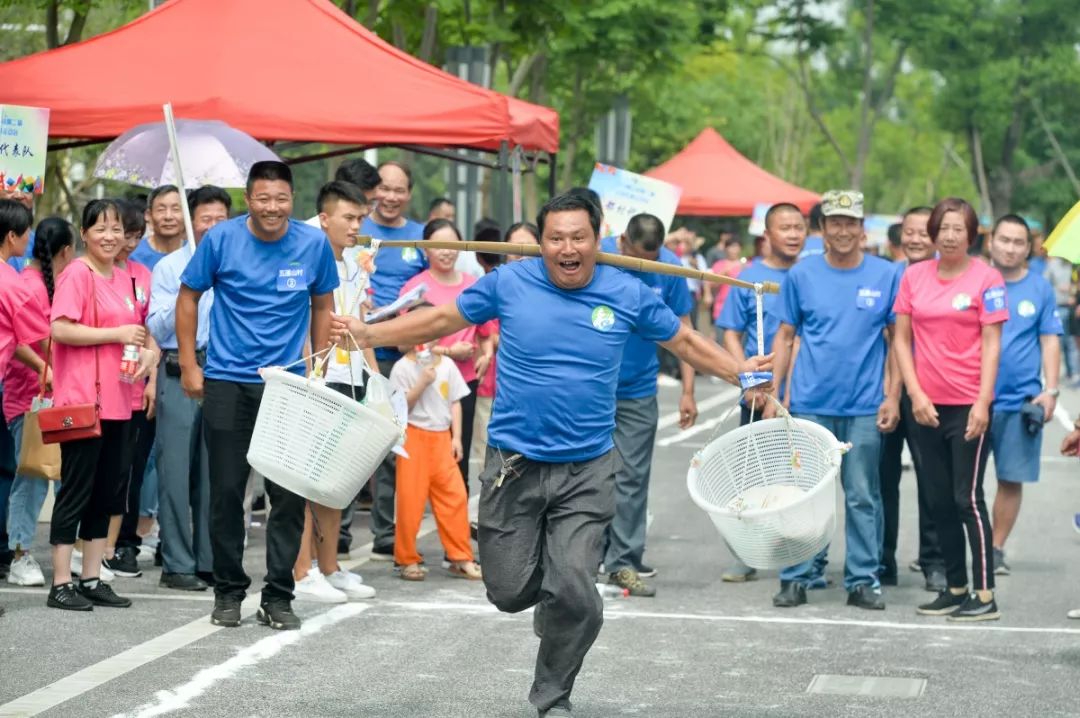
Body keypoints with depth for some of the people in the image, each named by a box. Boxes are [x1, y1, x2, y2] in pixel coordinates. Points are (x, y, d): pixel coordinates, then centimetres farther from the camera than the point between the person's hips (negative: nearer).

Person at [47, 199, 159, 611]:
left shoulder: (125, 279, 14)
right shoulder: (77, 274, -8)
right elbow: (60, 329, -18)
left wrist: (148, 348, 4)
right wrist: (117, 334, -16)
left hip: (119, 402, 8)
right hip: (82, 402, -8)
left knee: (107, 492, 11)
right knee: (77, 491, -3)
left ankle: (92, 580, 20)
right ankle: (61, 584, 3)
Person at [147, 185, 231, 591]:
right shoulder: (169, 267, 4)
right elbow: (156, 328, -3)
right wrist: (186, 295, -15)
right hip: (180, 373, -3)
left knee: (215, 471, 7)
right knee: (176, 469, -3)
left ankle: (210, 562, 15)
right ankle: (177, 565, 3)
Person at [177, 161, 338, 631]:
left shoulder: (313, 244, -2)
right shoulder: (221, 238, -6)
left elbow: (322, 306, 11)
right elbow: (189, 296, 5)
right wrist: (189, 366, 1)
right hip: (227, 381, -1)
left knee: (289, 494, -1)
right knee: (226, 491, 4)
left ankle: (278, 596, 10)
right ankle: (228, 592, 18)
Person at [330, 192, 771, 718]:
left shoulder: (628, 294, -2)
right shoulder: (509, 283, -3)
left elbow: (684, 341, 14)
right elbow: (442, 319, 8)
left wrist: (741, 372, 11)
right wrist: (367, 334, 4)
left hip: (586, 472, 0)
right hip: (513, 464, 1)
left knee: (574, 595, -10)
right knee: (510, 591, 3)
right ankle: (549, 589, 42)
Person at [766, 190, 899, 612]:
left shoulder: (886, 275, 2)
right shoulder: (802, 274, 3)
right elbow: (785, 336, 7)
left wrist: (892, 397, -1)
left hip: (865, 407, 0)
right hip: (810, 404, 0)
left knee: (863, 497, 4)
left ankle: (863, 580, 12)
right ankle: (798, 577, 11)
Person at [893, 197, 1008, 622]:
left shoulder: (985, 278, -4)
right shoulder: (914, 276, 6)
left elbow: (991, 344, -6)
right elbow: (902, 339, 8)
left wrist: (983, 403, -13)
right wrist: (916, 394, -2)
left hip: (968, 405, -5)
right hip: (927, 406, 5)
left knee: (967, 498, -6)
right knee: (940, 501, 9)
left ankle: (985, 596, -3)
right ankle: (955, 588, 18)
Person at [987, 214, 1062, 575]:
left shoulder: (1040, 289, 6)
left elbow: (1050, 342, 7)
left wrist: (1051, 390, -2)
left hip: (1020, 401, 1)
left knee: (1011, 479, 4)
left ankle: (996, 549, 15)